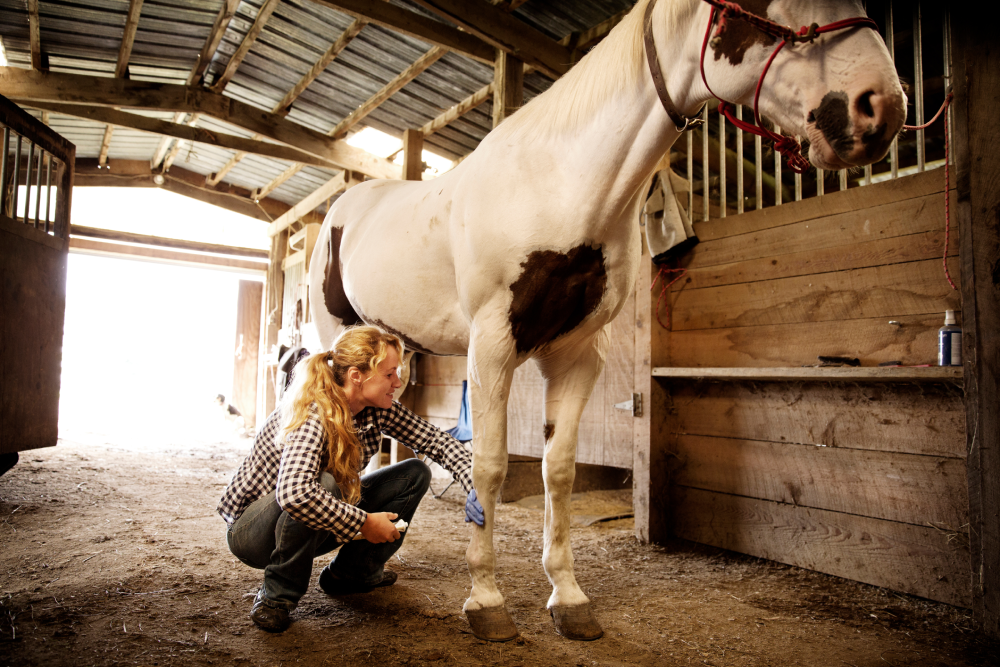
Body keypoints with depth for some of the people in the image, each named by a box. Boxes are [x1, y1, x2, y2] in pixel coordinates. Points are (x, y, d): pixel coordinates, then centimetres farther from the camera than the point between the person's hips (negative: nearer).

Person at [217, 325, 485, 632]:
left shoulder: (376, 411, -10)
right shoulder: (313, 415, -32)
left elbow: (437, 441, -7)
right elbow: (294, 492, -47)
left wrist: (475, 486, -22)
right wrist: (363, 522, -36)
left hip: (316, 526, 7)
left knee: (414, 474, -4)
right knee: (321, 486, -39)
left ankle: (351, 573, 10)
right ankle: (277, 596, -15)